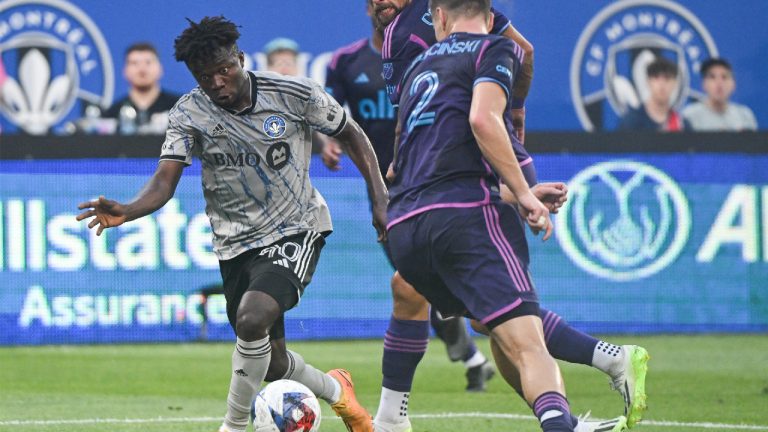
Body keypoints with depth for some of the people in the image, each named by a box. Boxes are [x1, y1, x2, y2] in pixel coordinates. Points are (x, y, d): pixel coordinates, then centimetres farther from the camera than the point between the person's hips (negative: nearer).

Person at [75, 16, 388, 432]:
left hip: (296, 229, -3)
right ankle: (335, 391, 42)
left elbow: (351, 134, 4)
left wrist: (379, 199, -3)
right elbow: (164, 181, -19)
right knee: (272, 364, 8)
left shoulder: (295, 94, -11)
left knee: (253, 318, -29)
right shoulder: (189, 113, -9)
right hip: (237, 242, 3)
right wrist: (125, 211, -40)